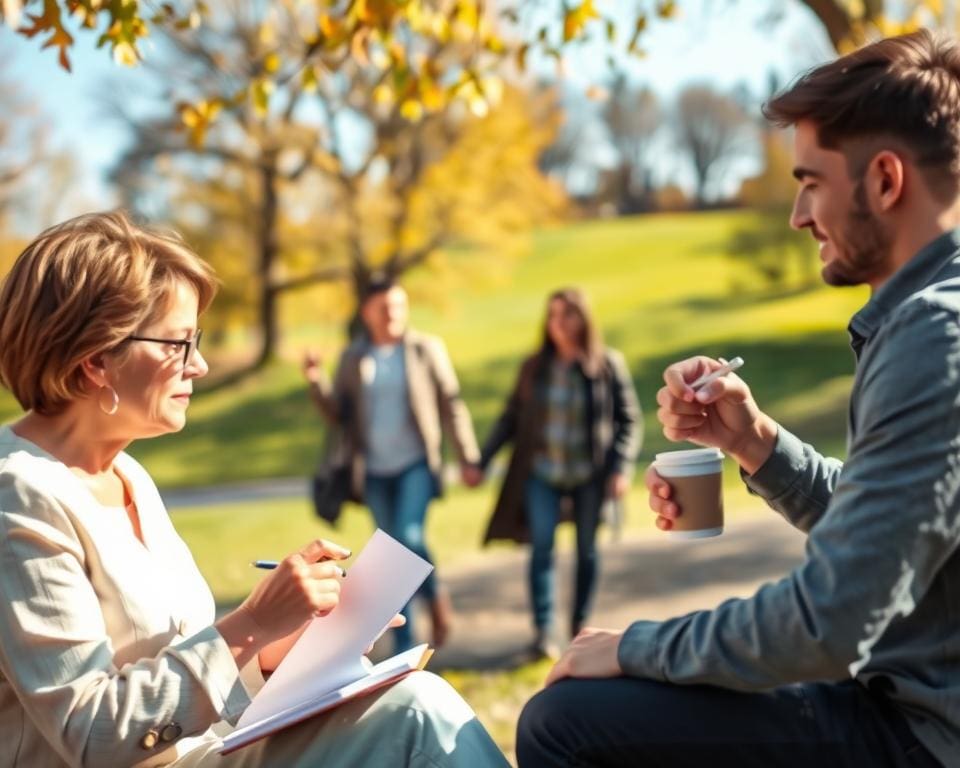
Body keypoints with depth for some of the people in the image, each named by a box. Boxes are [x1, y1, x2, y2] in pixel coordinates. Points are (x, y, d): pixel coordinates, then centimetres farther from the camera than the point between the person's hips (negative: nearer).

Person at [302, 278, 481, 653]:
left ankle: (436, 596, 7)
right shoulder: (352, 358, 8)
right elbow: (338, 414, 6)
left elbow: (452, 406, 1)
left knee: (409, 536, -22)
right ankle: (403, 645, 13)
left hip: (416, 465, -3)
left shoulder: (427, 349, 1)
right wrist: (317, 382, -11)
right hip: (375, 471, 3)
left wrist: (467, 458, -3)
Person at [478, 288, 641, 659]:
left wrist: (621, 468, -13)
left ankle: (580, 627, 22)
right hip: (542, 474, 1)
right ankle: (543, 631, -10)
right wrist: (482, 461, 6)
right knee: (542, 547, -10)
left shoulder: (609, 364, -3)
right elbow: (511, 418, 9)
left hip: (590, 476, -1)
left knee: (587, 551, 8)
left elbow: (629, 420, -2)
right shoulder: (534, 367, 3)